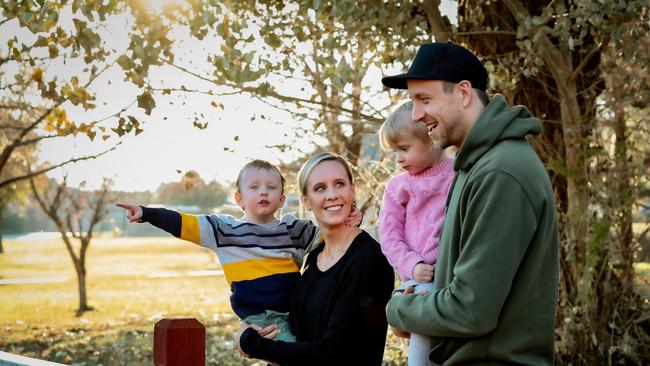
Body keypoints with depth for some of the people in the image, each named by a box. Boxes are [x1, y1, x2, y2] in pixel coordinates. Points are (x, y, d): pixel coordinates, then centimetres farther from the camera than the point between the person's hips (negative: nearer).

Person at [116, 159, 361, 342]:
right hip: (261, 316, -4)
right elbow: (185, 225, -1)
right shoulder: (225, 229, 4)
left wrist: (348, 224, -6)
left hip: (296, 311, 4)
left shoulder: (292, 228, 11)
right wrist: (146, 213, -8)